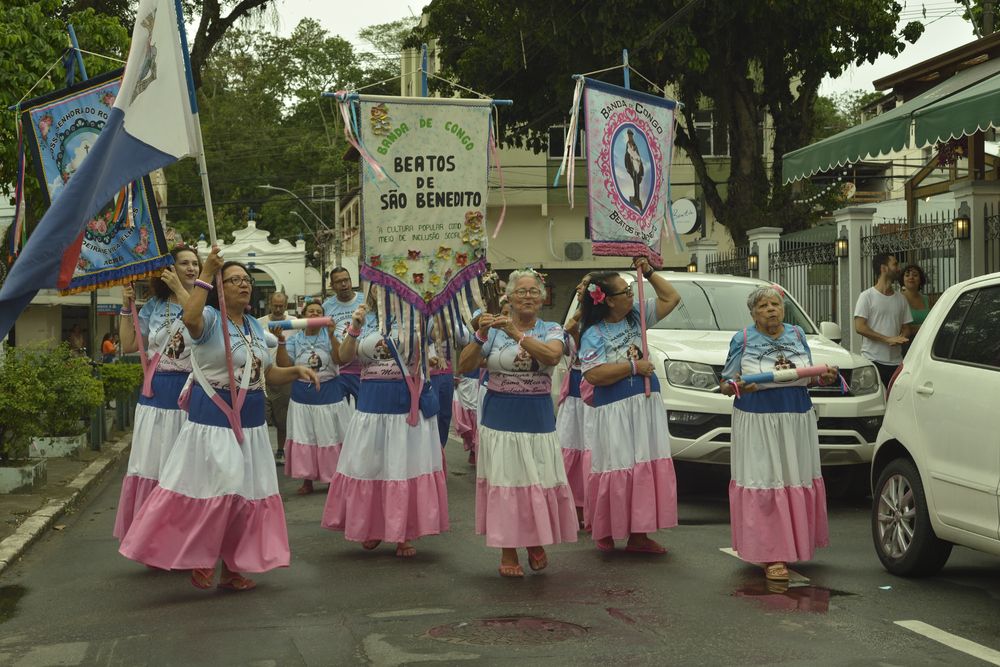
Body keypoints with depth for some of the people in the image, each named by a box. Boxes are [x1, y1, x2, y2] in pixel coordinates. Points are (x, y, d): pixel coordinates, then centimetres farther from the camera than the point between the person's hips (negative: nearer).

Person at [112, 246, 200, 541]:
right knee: (152, 466, 5)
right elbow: (129, 345, 10)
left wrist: (179, 289, -19)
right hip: (157, 393, 3)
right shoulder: (154, 306, 10)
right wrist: (126, 307, 3)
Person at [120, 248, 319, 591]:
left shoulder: (256, 327, 13)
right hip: (214, 416, -7)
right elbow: (190, 318, -35)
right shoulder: (210, 319, -9)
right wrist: (205, 275, -33)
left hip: (250, 420, 8)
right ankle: (199, 559, 12)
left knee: (246, 493, 11)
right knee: (213, 488, -6)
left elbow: (267, 374, 20)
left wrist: (296, 371, 3)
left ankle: (232, 567, 22)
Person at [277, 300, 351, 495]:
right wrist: (281, 341, -19)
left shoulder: (329, 336, -1)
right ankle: (307, 480, 16)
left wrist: (331, 335, -25)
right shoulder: (295, 339, 3)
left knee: (330, 437, 3)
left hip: (328, 393, -2)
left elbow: (339, 358, -15)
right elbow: (284, 365, -7)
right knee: (304, 438, 5)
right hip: (302, 395, 2)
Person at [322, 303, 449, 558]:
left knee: (406, 465, 1)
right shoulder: (365, 322, 7)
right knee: (369, 466, 9)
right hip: (372, 402, 2)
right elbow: (344, 357, -2)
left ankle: (405, 534, 12)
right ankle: (372, 528, 26)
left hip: (406, 402, -2)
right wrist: (353, 329, -16)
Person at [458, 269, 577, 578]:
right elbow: (464, 366, -4)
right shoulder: (494, 330, 3)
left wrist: (517, 334, -26)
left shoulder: (551, 330, 5)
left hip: (537, 417, 1)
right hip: (500, 415, -1)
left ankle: (536, 544, 25)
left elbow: (552, 356, -18)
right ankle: (508, 554, 12)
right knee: (504, 481, 0)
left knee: (540, 480, 1)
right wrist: (480, 335, -19)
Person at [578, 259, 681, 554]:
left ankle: (638, 533, 7)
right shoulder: (594, 334, -7)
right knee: (615, 470, -5)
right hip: (613, 409, -6)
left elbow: (671, 298, 18)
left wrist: (648, 272, 9)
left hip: (646, 403, 6)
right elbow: (593, 375, -18)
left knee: (645, 469, 2)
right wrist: (634, 367, -14)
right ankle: (605, 532, 10)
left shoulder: (637, 316, 11)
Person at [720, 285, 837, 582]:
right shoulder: (743, 340, 1)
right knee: (764, 484, -7)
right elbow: (725, 385, 3)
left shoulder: (797, 335, 11)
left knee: (798, 481, 3)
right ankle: (771, 557, -5)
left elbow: (809, 376, 21)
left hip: (797, 420, 4)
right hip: (757, 422, -4)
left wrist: (824, 378, -1)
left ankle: (795, 545, 17)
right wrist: (737, 387, -18)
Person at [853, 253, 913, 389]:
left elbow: (906, 328, 17)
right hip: (873, 361, -5)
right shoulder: (867, 296, -2)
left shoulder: (901, 299, 15)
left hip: (896, 362, 5)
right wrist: (888, 339, -17)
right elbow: (859, 327, -11)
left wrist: (901, 338, -8)